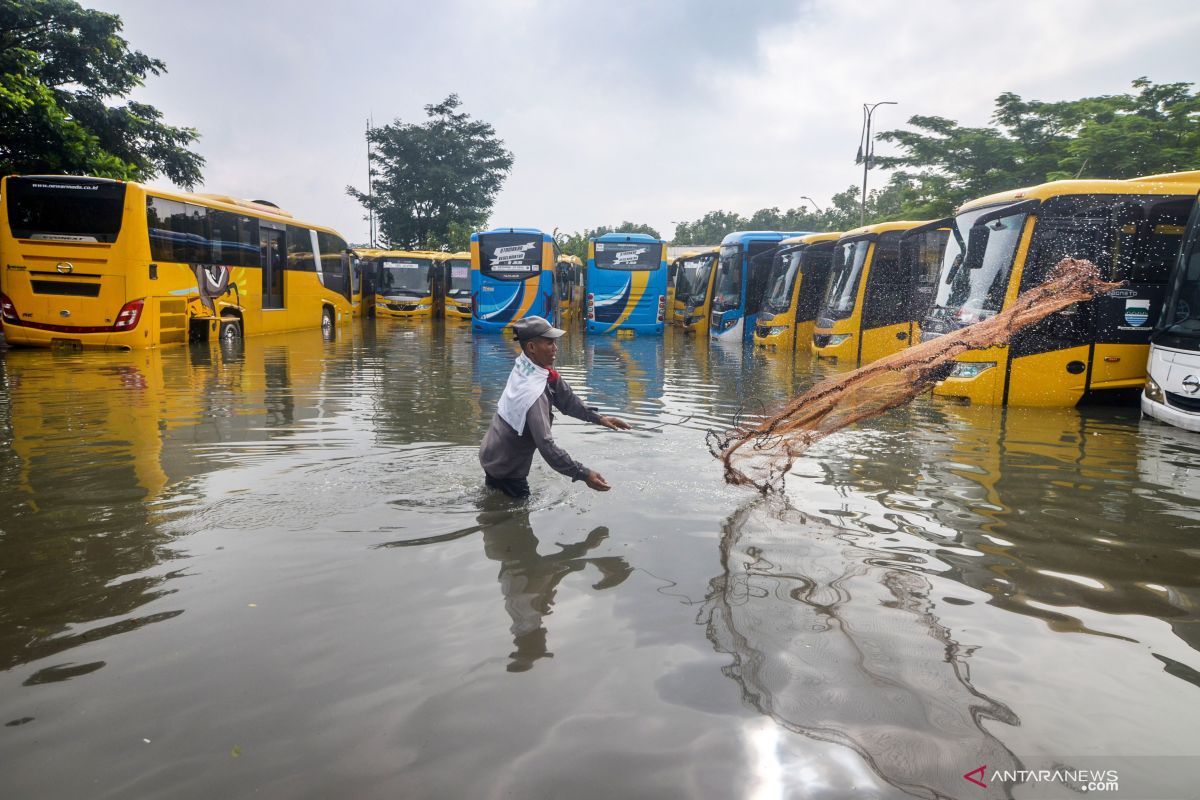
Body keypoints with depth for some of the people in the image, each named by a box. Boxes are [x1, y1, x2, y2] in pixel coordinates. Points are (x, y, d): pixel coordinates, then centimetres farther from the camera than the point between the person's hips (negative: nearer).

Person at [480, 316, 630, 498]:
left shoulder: (523, 365, -8)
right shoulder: (533, 393, -33)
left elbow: (565, 398, -1)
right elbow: (546, 445, -37)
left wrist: (598, 418, -8)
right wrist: (583, 474, -37)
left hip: (492, 454, 7)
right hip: (504, 469, -7)